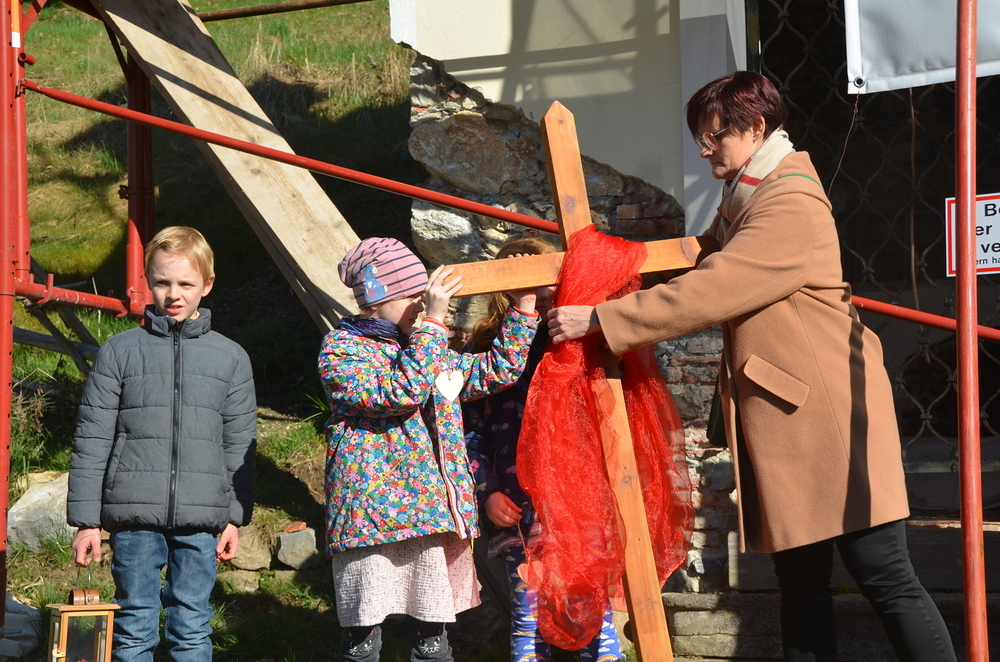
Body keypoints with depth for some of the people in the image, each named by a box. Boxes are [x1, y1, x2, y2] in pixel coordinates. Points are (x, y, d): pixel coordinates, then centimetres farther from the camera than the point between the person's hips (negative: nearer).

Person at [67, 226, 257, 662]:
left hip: (200, 520, 1)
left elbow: (240, 446, 11)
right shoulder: (119, 352, 3)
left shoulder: (231, 359, 8)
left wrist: (236, 517, 7)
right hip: (134, 517, -1)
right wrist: (85, 520, 0)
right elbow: (92, 441, 3)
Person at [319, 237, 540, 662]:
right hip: (371, 511, -6)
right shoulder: (341, 351, -5)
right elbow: (400, 393, -20)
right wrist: (432, 323, -20)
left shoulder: (426, 348, 18)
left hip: (435, 511, 6)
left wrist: (523, 307, 16)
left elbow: (497, 371, 23)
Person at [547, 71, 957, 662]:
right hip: (782, 419, 10)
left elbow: (707, 292, -20)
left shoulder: (791, 205, -16)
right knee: (800, 580, 9)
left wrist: (599, 319, -17)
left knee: (885, 578, -9)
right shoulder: (745, 202, 17)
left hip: (830, 414, -10)